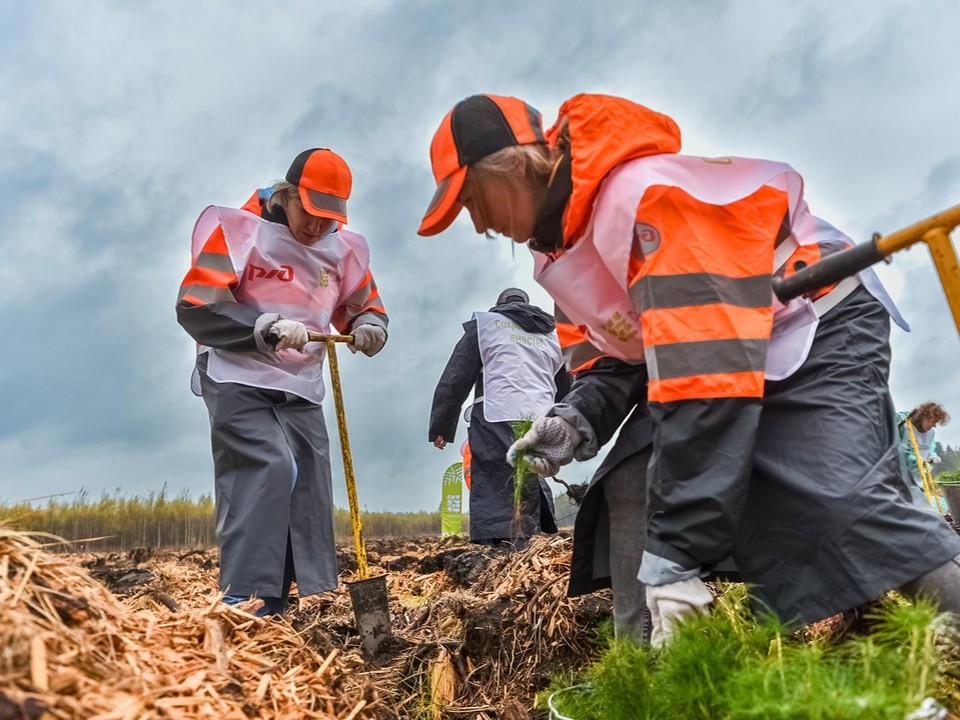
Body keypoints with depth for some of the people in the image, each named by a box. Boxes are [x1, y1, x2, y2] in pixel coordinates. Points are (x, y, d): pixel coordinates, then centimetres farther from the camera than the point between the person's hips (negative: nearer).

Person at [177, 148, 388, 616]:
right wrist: (267, 328, -26)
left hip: (301, 389, 6)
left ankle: (272, 612, 11)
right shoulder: (238, 230, -9)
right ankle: (240, 603, -21)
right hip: (238, 381, -6)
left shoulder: (342, 248, 6)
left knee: (308, 498, 2)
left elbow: (365, 308, 15)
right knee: (270, 469, -24)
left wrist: (368, 327, -11)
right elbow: (194, 307, -14)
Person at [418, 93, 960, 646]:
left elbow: (708, 374, -34)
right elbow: (637, 348, 12)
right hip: (748, 369, 8)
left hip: (820, 332, -8)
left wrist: (675, 555, -32)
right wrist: (582, 419, -10)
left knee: (844, 504, -29)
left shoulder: (644, 193, -28)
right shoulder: (561, 241, 4)